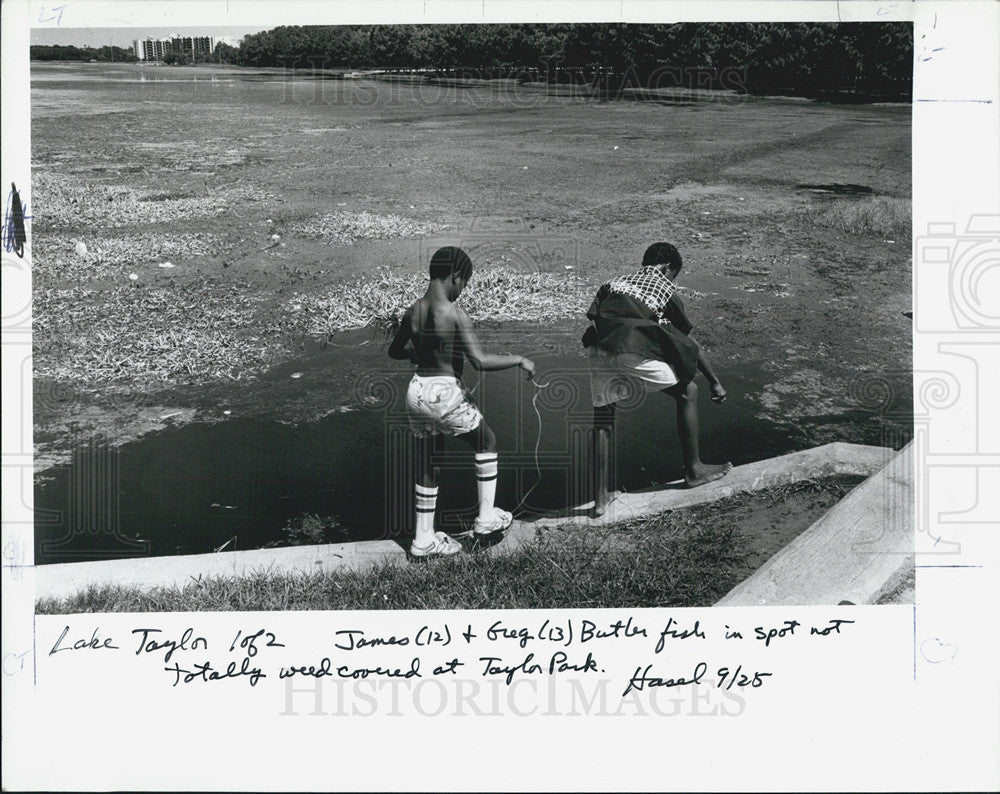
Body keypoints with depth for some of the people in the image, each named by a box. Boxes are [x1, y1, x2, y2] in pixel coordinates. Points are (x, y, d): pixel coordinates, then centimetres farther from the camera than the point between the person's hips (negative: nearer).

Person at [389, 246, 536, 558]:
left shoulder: (412, 312, 3)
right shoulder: (455, 314, -17)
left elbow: (395, 351, 18)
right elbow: (480, 361, -23)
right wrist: (519, 360, -11)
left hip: (417, 390, 6)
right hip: (445, 394, -6)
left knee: (427, 463, 17)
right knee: (487, 441, 18)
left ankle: (423, 539, 24)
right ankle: (486, 517, 21)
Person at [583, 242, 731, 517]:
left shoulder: (614, 283, 30)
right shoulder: (665, 289, 20)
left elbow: (592, 317, 16)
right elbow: (689, 344, 22)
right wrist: (714, 382, 29)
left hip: (599, 351, 4)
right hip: (635, 353, -4)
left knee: (603, 419, 19)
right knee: (688, 391, 18)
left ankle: (600, 499, 16)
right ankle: (693, 470, 28)